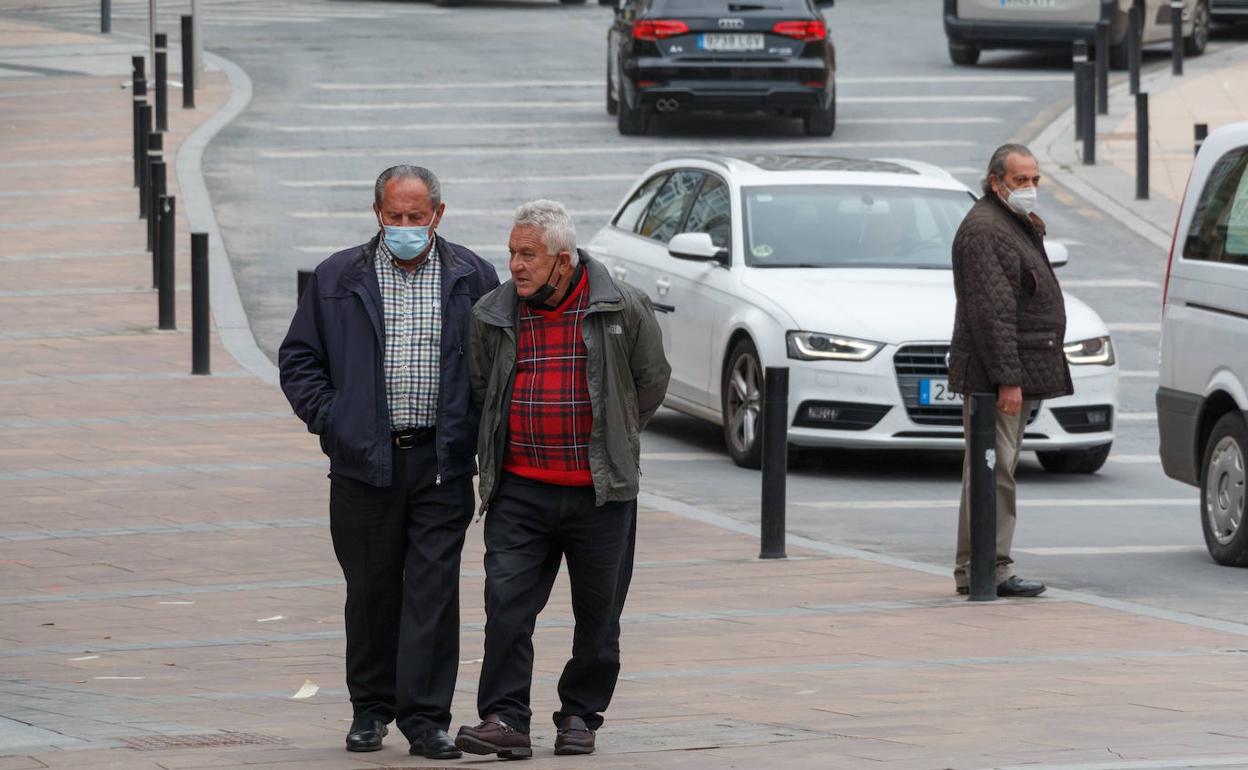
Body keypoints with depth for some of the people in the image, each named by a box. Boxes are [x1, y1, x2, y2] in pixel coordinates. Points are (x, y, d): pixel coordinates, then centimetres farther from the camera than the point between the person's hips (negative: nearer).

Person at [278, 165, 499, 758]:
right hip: (365, 462, 1)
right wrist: (330, 420, -1)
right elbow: (298, 360, 11)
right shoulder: (337, 279, 6)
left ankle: (425, 715, -4)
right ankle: (370, 708, 19)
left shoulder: (473, 279, 6)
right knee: (371, 590, 7)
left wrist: (479, 431, 1)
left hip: (443, 461, -1)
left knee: (433, 588, -6)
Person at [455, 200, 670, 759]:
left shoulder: (623, 309, -5)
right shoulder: (492, 315, 2)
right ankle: (504, 719, -9)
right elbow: (478, 391, 17)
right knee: (506, 602, -10)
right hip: (520, 491, 1)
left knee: (598, 612, 6)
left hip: (601, 490, -1)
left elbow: (651, 382, 10)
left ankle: (580, 715, 20)